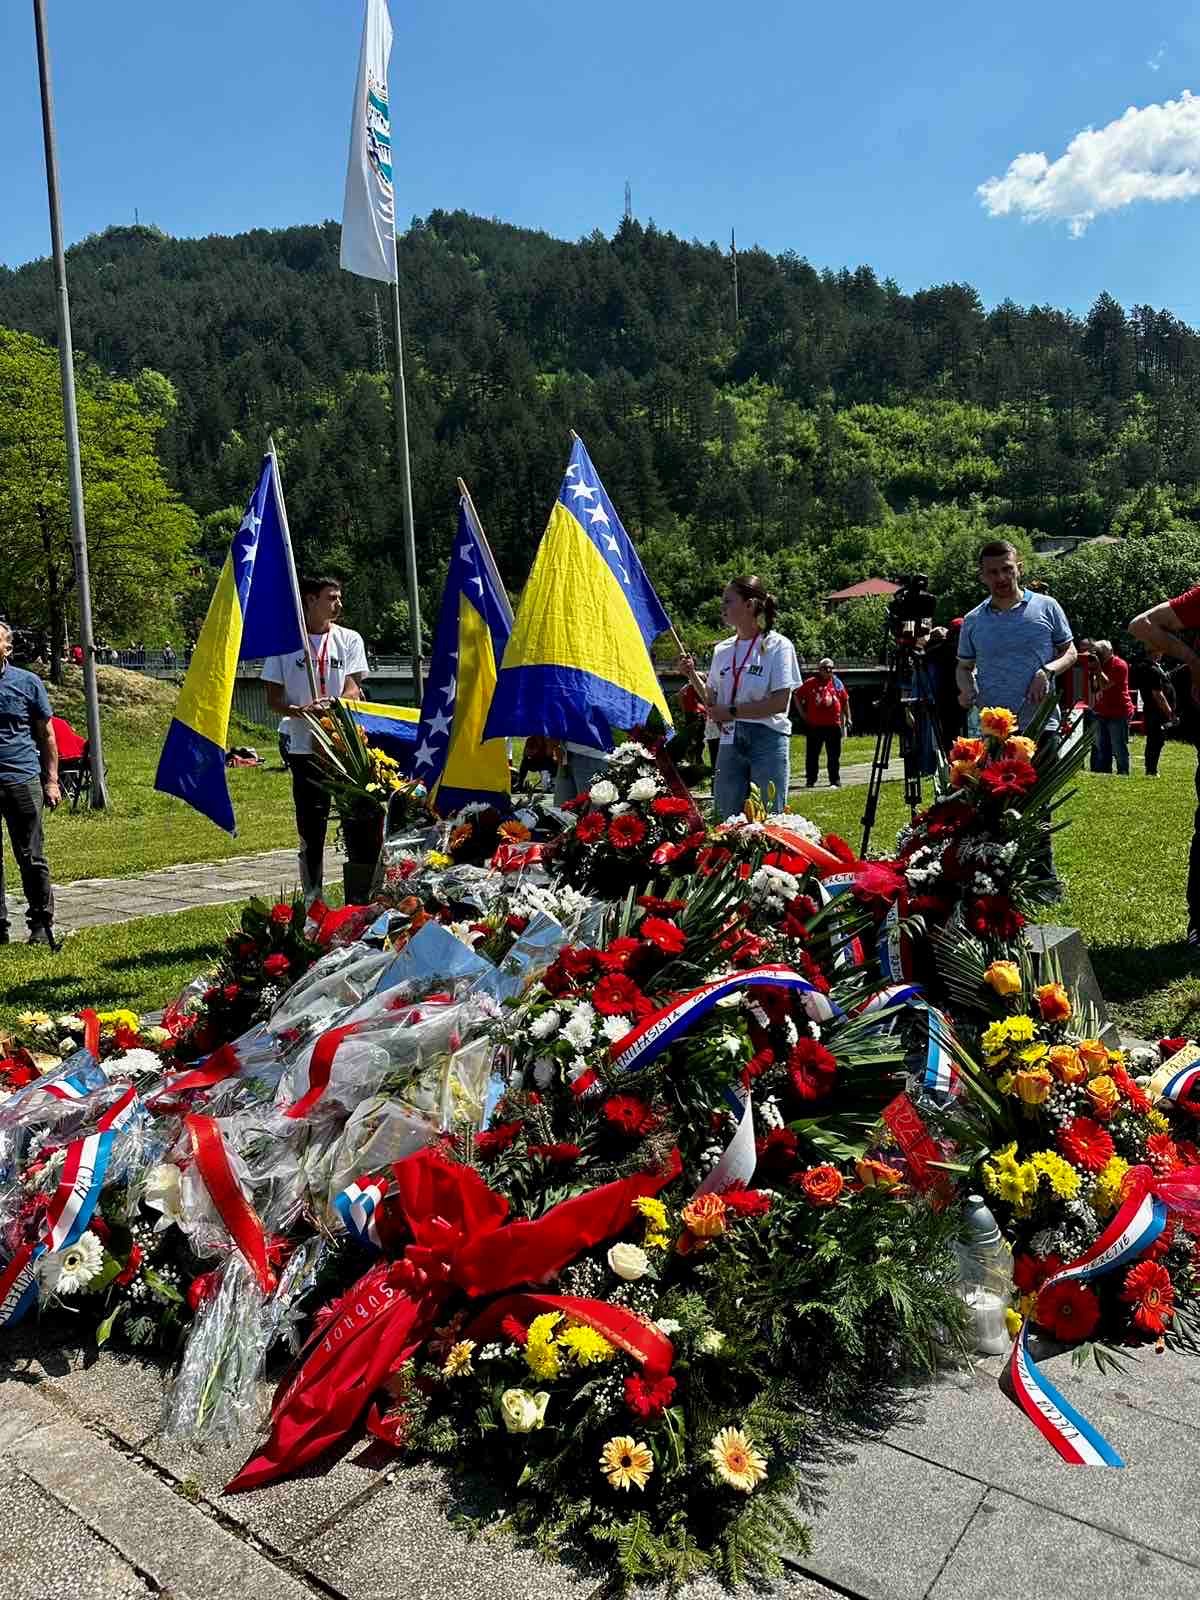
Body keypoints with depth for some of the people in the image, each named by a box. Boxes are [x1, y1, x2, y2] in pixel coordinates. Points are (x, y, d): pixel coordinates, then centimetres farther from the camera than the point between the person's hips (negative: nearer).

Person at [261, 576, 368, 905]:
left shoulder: (349, 640, 8)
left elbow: (353, 690, -2)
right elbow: (273, 699, 4)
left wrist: (331, 705, -24)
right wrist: (299, 711, -18)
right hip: (305, 748, -1)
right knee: (311, 828, 4)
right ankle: (312, 896, 15)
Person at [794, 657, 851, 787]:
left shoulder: (837, 683, 7)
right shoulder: (810, 683, 0)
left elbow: (845, 701, 15)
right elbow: (796, 697, 7)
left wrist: (847, 718, 12)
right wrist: (803, 713, 2)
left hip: (834, 725, 1)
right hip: (814, 726, -1)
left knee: (834, 756, 7)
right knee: (812, 754, 4)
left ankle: (835, 781, 15)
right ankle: (810, 780, 13)